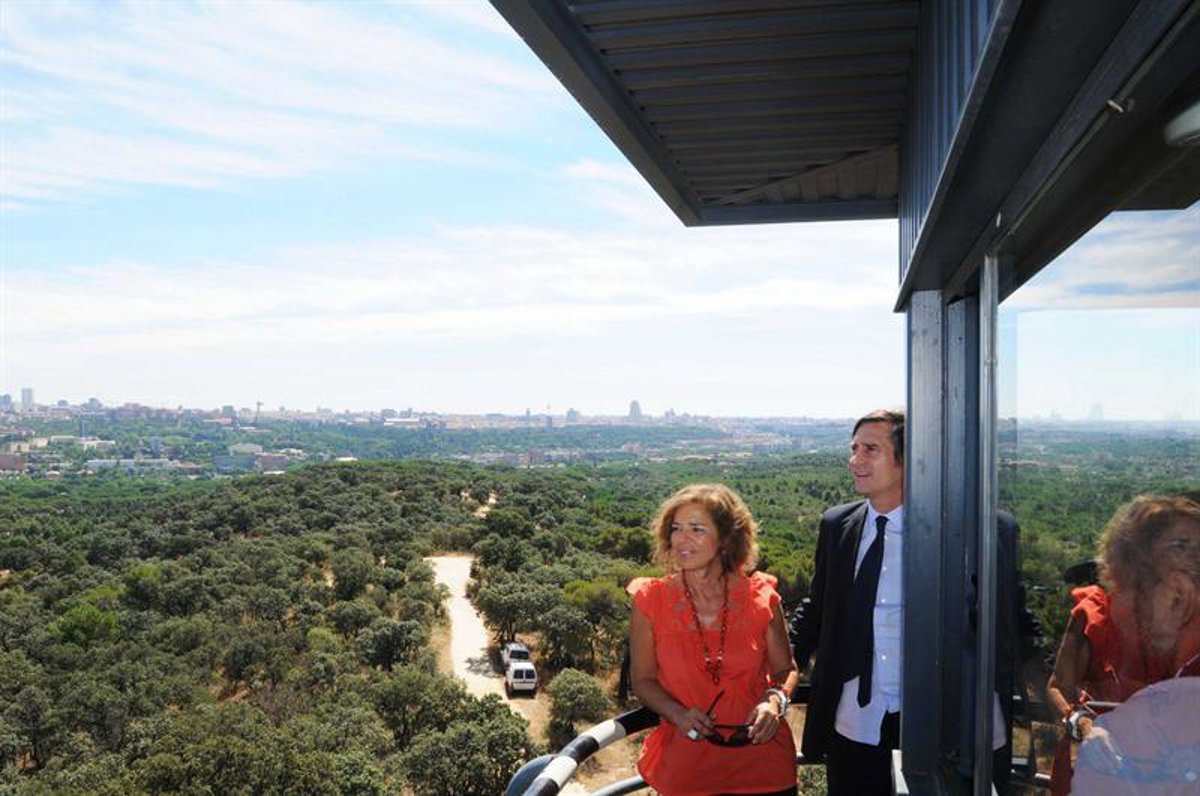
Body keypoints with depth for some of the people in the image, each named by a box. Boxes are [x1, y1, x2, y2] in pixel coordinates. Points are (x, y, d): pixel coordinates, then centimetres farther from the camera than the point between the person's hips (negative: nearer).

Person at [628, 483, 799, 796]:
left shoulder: (761, 598, -7)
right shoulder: (650, 602, -9)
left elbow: (786, 669, 6)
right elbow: (643, 679, 1)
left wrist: (775, 700, -14)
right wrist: (678, 714, -16)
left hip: (762, 757, 1)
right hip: (686, 763, 0)